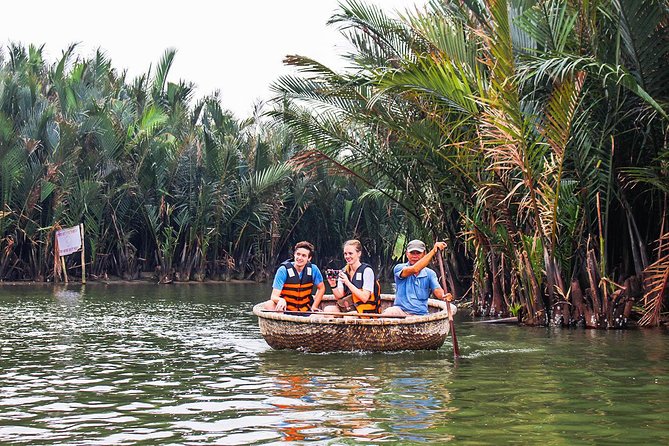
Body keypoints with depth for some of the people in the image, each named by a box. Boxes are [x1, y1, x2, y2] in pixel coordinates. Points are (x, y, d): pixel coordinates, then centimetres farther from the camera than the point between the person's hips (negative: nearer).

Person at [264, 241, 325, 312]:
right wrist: (281, 300, -41)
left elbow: (321, 288, 13)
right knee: (269, 305, -31)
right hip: (286, 308, -2)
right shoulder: (283, 270, -13)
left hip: (305, 311, 3)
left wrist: (314, 307, 3)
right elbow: (274, 296, -17)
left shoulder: (313, 269, -5)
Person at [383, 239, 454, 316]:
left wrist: (444, 296, -31)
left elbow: (437, 290, -5)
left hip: (420, 314, 4)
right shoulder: (399, 268, 1)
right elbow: (414, 269, -20)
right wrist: (434, 251, -24)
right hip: (400, 311, -4)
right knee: (388, 312, -36)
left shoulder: (430, 273, 11)